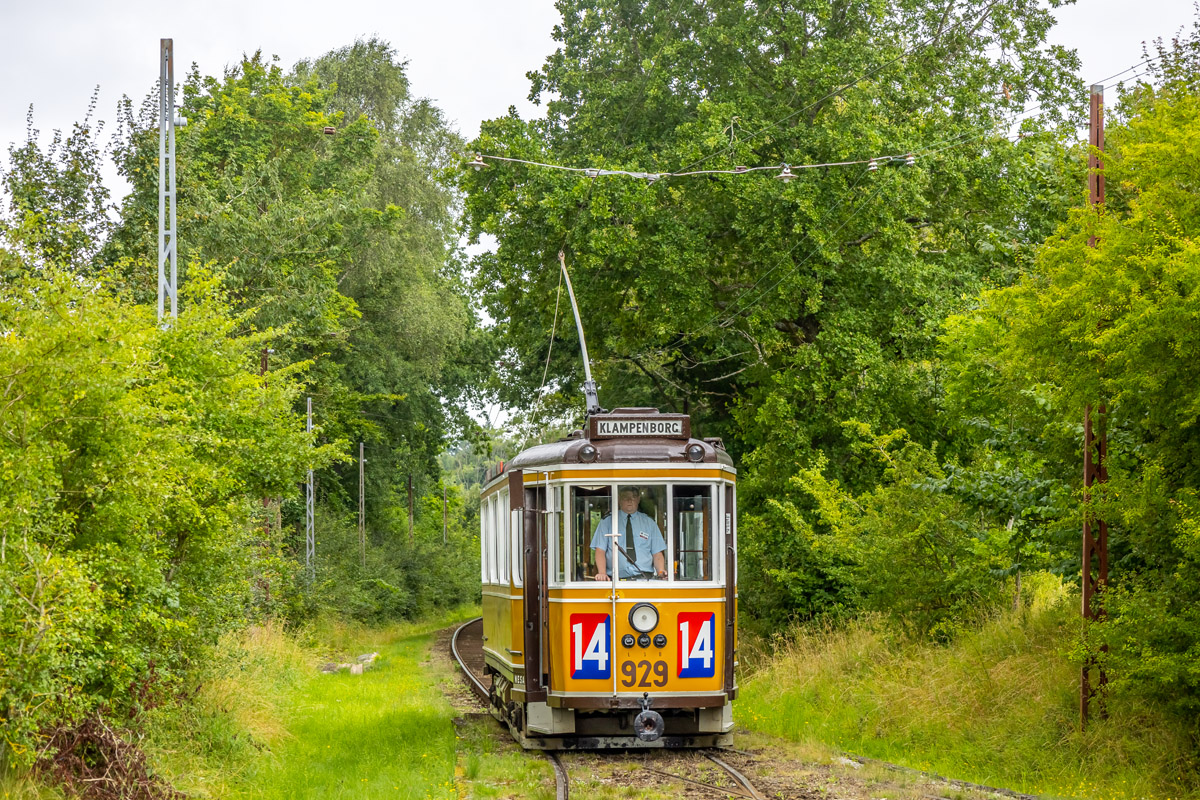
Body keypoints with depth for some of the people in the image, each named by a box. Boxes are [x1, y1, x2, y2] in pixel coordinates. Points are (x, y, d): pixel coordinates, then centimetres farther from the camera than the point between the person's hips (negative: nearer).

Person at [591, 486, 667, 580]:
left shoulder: (649, 523, 16)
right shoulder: (607, 522, 11)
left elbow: (657, 553, 11)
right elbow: (600, 551, 2)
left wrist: (661, 572, -10)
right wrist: (602, 573, -17)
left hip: (644, 577, -1)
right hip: (616, 579, 1)